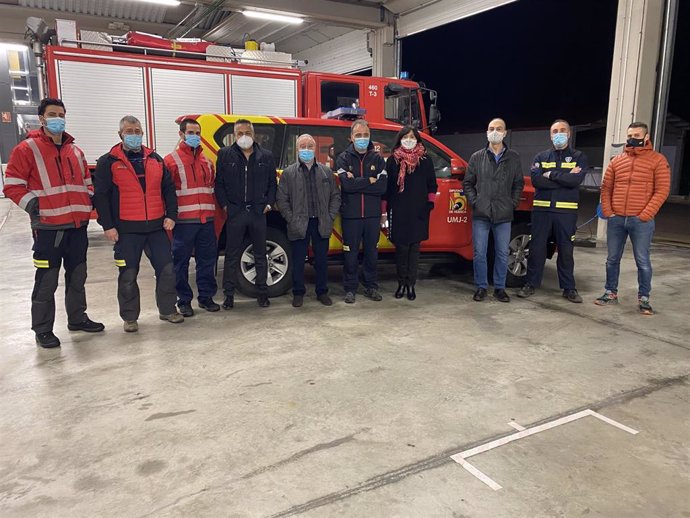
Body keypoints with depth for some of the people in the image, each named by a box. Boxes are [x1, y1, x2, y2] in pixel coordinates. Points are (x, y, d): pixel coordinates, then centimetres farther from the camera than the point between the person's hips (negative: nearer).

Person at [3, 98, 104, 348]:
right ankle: (42, 330, 12)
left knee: (77, 276, 15)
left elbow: (86, 180, 25)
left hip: (78, 226, 6)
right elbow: (12, 185, -5)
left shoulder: (75, 150, 14)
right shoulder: (27, 149, -4)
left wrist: (89, 199, 9)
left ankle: (77, 318, 30)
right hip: (48, 227, -6)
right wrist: (31, 203, -16)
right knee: (47, 282, 0)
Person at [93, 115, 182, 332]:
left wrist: (171, 215, 3)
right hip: (126, 229, -3)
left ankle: (167, 309, 23)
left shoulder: (155, 159, 12)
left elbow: (169, 188, 13)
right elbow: (100, 196, -4)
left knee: (166, 269, 6)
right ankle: (130, 317, 18)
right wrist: (107, 225, -10)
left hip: (157, 227, 4)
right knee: (128, 275, 4)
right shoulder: (108, 162, -1)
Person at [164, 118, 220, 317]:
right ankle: (184, 300, 13)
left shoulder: (206, 161, 16)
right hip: (184, 220, -5)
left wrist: (212, 207, 13)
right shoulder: (171, 161, -2)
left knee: (208, 259, 10)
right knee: (181, 261, 2)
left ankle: (206, 296, 22)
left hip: (206, 219, 5)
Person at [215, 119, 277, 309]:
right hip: (235, 213, -1)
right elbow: (218, 183, 3)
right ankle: (229, 295, 13)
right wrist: (225, 205, -5)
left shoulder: (266, 156, 8)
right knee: (231, 256, 4)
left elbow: (272, 183, 11)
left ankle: (262, 293, 20)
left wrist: (269, 204, 1)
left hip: (258, 212, 1)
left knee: (260, 255, 9)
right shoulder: (225, 155, 4)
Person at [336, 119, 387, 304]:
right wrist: (369, 181, -11)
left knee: (371, 252, 11)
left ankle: (371, 286, 25)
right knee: (351, 254, 5)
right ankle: (350, 288, 18)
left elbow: (382, 186, -10)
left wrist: (357, 183, -14)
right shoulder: (344, 158, 1)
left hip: (372, 214, 2)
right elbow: (347, 184, -16)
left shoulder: (377, 158, 4)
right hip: (351, 214, -2)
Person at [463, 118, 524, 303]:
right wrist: (474, 201, -1)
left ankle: (499, 288, 18)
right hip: (481, 214, -1)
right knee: (479, 253, 2)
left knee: (502, 254, 6)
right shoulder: (477, 157, 6)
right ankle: (481, 287, 15)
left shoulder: (513, 158, 8)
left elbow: (518, 184, 12)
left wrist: (513, 203, 2)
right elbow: (468, 183, 10)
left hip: (504, 216, 1)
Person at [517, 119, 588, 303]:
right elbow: (536, 180, -8)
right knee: (537, 248, 4)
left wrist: (551, 174, -8)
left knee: (566, 250, 6)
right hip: (542, 209, 1)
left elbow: (576, 180, -13)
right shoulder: (541, 157, 10)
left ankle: (569, 288, 17)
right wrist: (564, 178, -11)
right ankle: (531, 284, 15)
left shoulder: (579, 157, 6)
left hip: (566, 211, -1)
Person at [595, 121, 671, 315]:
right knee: (612, 259, 10)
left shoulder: (657, 160, 0)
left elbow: (662, 191, -5)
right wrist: (607, 212, 1)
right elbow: (606, 188, 13)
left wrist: (644, 215, -13)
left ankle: (643, 299, 12)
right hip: (616, 220, 4)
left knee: (642, 261, 2)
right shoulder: (616, 161, 12)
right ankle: (610, 293, 22)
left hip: (641, 221, -4)